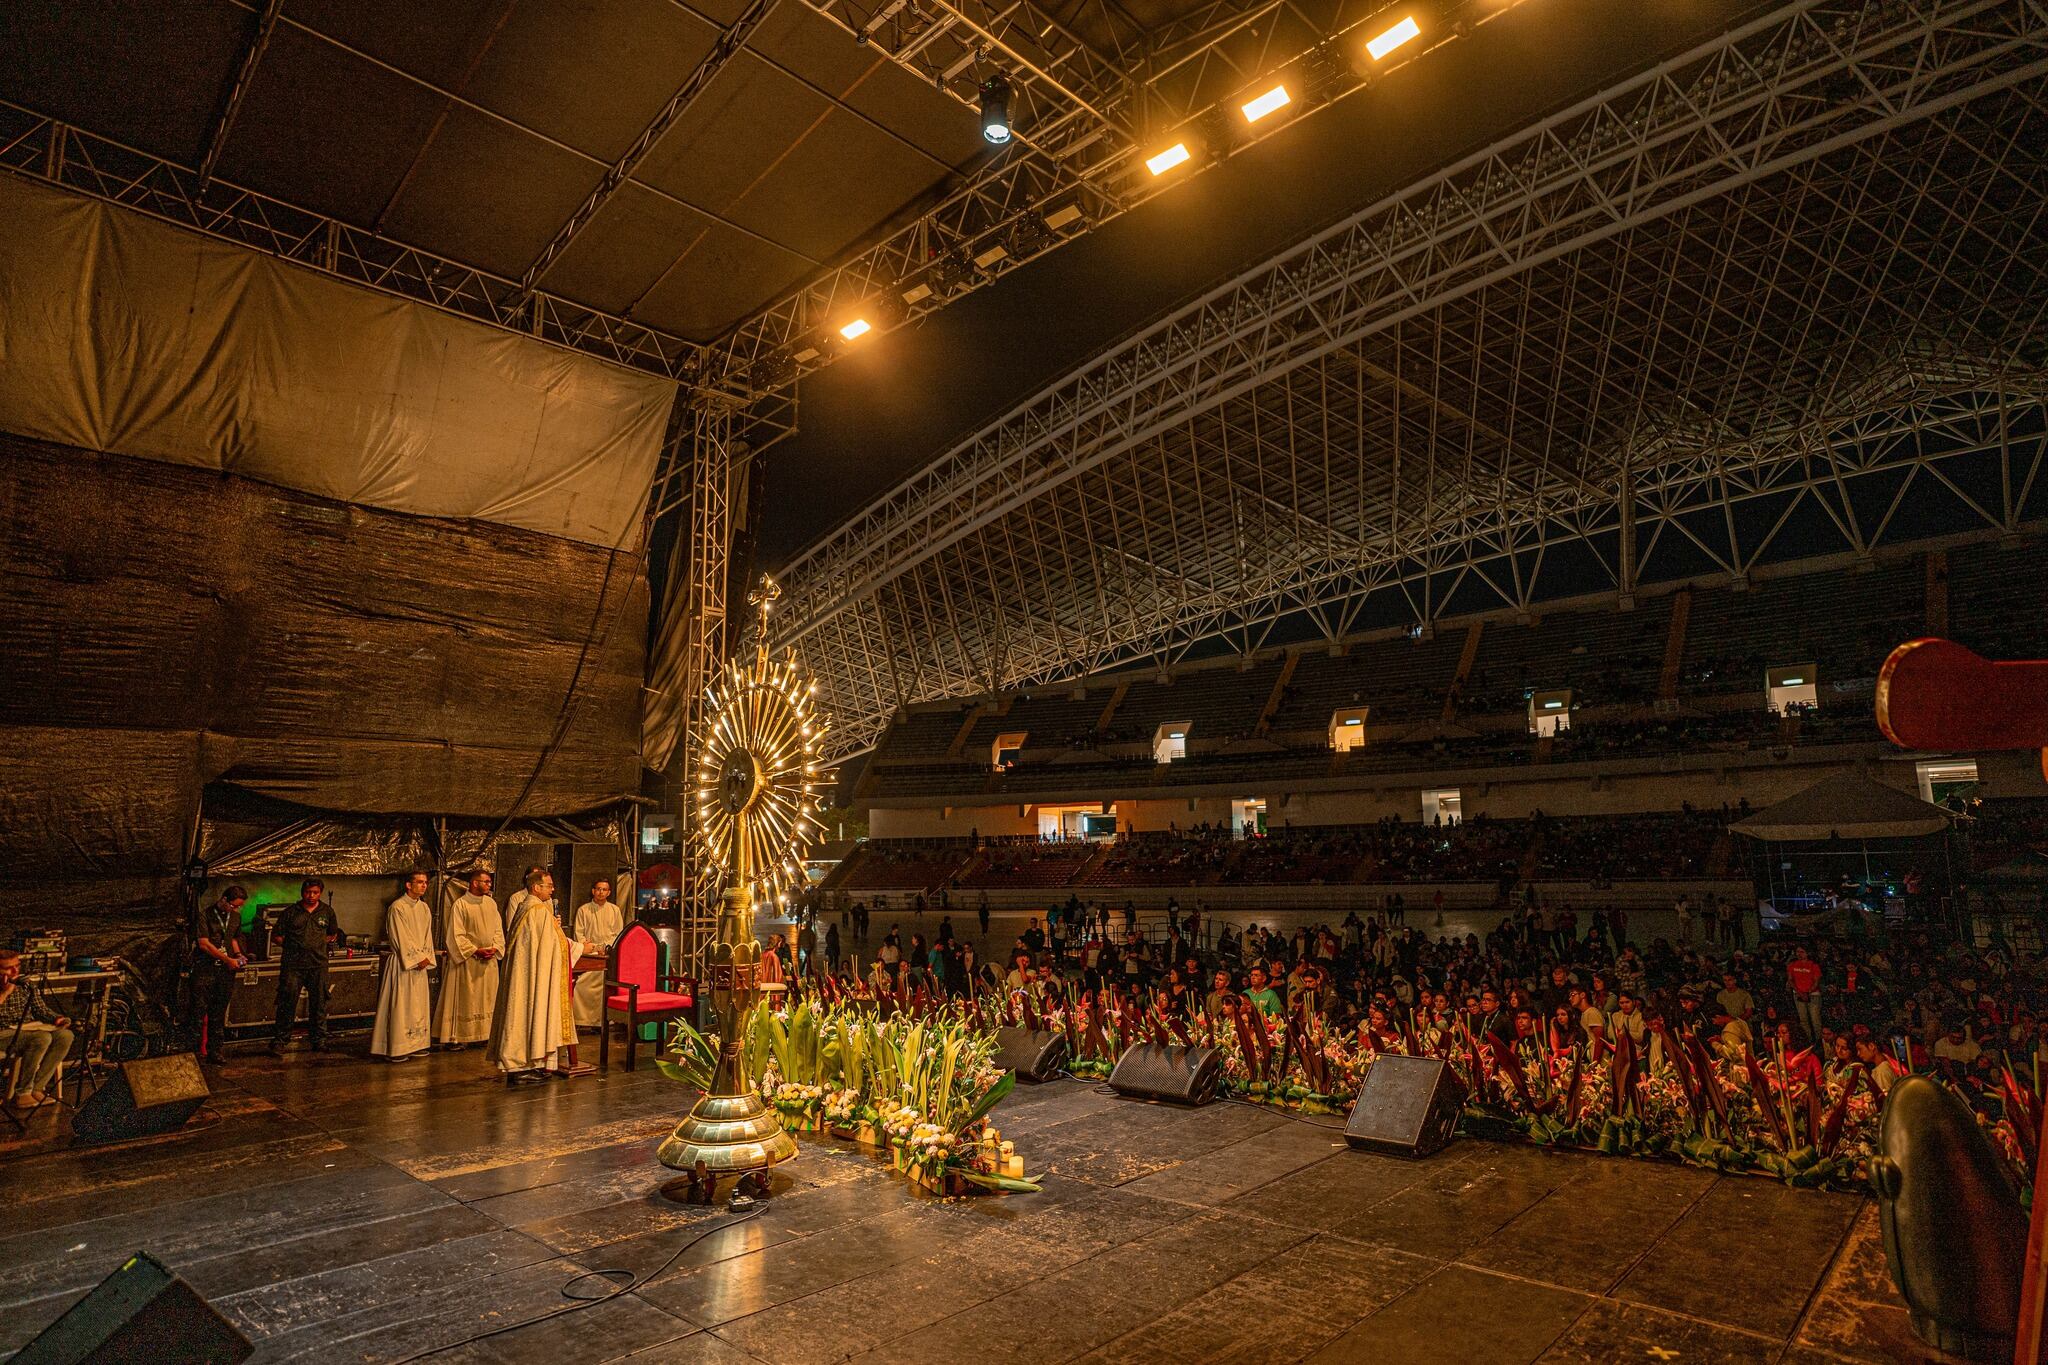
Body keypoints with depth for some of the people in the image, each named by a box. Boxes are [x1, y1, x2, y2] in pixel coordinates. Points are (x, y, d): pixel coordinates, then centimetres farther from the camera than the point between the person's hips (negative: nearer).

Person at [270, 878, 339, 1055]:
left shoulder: (327, 912, 11)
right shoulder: (290, 912, 4)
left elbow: (333, 934, 21)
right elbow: (278, 937, 7)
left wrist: (319, 942, 7)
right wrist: (293, 945, -3)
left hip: (318, 964, 2)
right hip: (293, 964, -2)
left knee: (318, 1003, 6)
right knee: (287, 1003, -5)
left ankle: (319, 1040, 15)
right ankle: (279, 1041, 5)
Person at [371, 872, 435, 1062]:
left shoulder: (424, 908, 11)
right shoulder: (397, 907, -11)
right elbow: (400, 938, -14)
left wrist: (426, 957, -3)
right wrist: (417, 958, -13)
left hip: (420, 964, 7)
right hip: (401, 963, -7)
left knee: (418, 1005, 9)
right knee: (400, 1005, -5)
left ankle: (415, 1044, 16)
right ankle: (396, 1048, 0)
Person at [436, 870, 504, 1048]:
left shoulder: (491, 903, 9)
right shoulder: (460, 904, -8)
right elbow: (457, 935, -11)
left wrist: (495, 947, -5)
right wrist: (475, 950, -16)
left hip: (489, 960, 6)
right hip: (468, 960, -5)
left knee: (487, 999, 8)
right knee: (465, 999, -1)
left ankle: (483, 1034, 16)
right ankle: (459, 1038, 6)